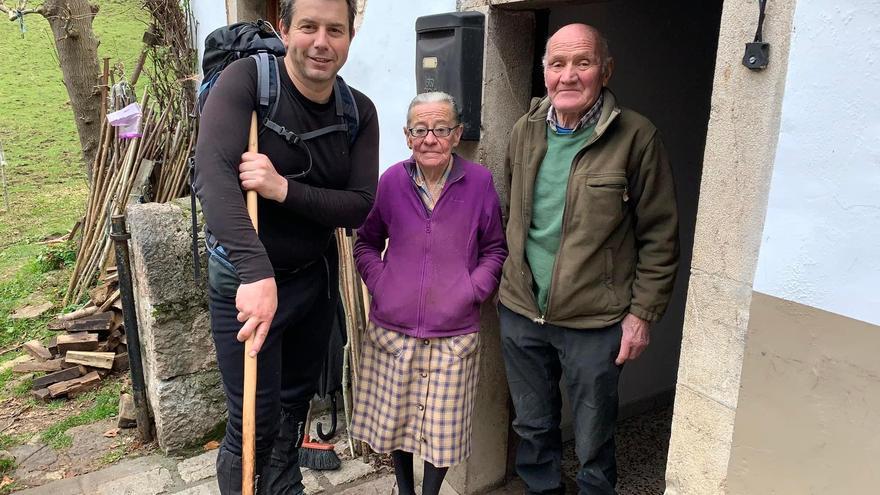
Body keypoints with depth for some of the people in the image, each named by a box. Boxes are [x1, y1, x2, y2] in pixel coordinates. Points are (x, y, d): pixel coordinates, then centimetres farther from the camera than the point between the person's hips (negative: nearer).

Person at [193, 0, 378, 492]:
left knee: (296, 403, 22)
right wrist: (256, 271, -42)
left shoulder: (360, 112, -3)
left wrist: (283, 189, -27)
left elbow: (360, 207, -11)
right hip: (246, 279, -4)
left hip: (316, 275, 5)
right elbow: (213, 175, -30)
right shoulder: (247, 79, -17)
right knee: (255, 425, 3)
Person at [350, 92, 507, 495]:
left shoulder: (479, 182, -6)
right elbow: (366, 243, 10)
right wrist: (379, 284, -4)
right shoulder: (391, 180, -2)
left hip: (453, 333, -1)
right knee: (395, 416, 16)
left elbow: (495, 249, 4)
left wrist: (472, 291, -8)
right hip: (392, 329, 2)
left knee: (443, 424, 9)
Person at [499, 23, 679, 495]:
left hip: (594, 323, -4)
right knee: (532, 428, 21)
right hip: (520, 313, 4)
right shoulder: (525, 131, 4)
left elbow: (659, 237, -7)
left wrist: (642, 313, -9)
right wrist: (503, 280, 12)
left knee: (593, 444, 13)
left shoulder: (635, 137, -11)